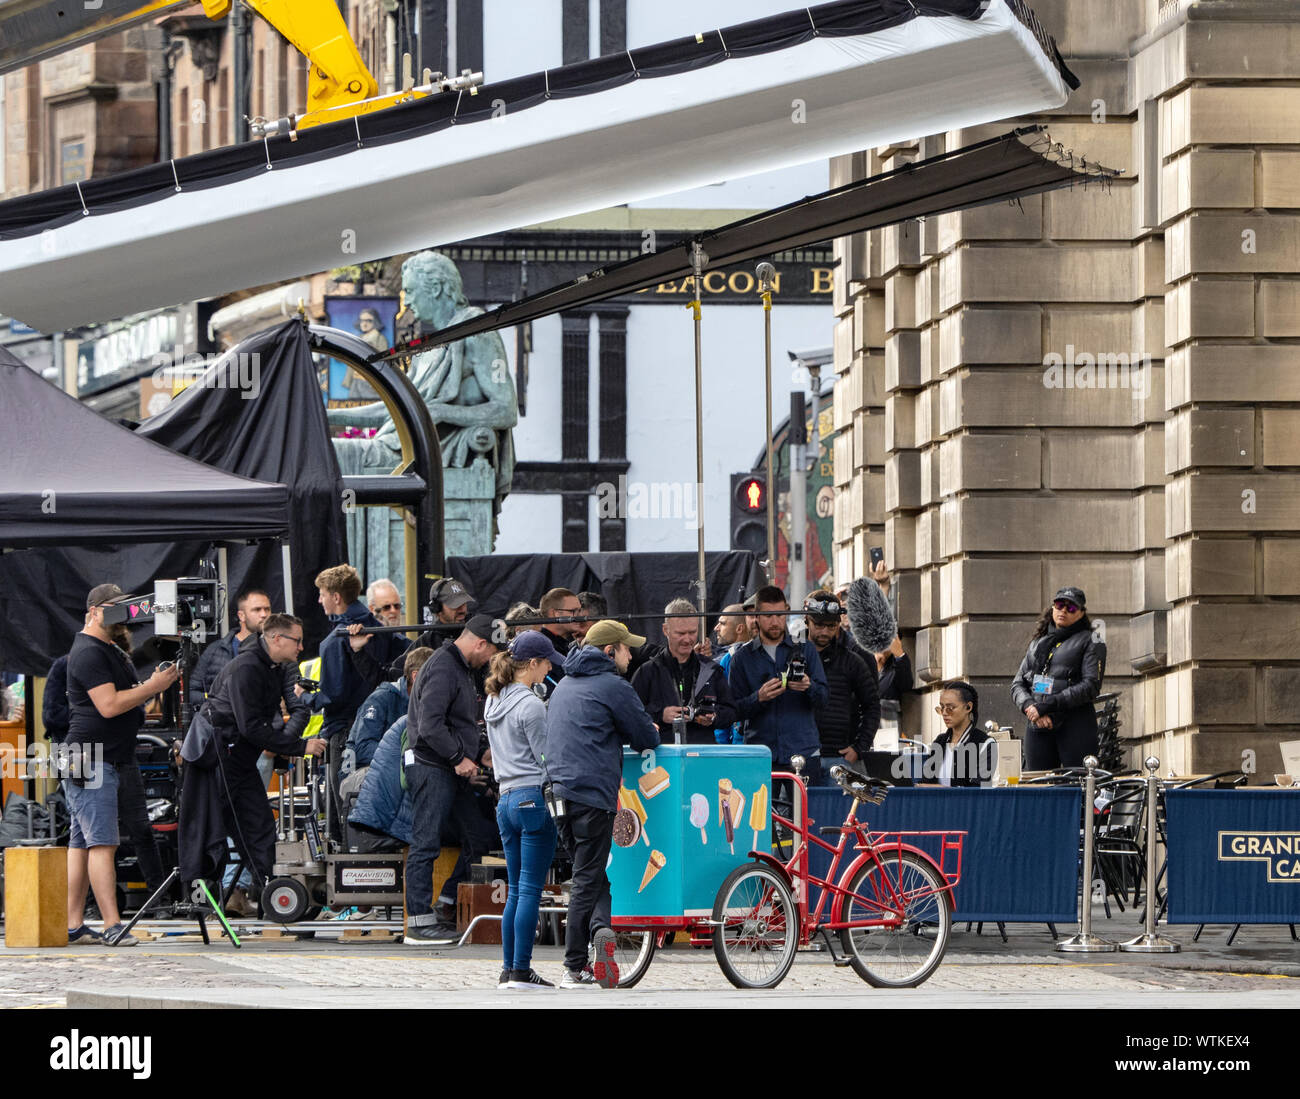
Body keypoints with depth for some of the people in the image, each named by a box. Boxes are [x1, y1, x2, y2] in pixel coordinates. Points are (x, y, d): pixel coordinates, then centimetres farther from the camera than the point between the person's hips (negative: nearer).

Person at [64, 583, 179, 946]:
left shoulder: (109, 651, 21)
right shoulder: (88, 653, -12)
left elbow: (127, 696, 27)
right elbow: (109, 705, -20)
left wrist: (154, 683, 9)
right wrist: (153, 687, -17)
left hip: (105, 761, 11)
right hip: (90, 762, -11)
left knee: (81, 844, 8)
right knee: (103, 844, -14)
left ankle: (73, 926, 9)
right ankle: (112, 927, -19)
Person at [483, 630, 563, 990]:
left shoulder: (494, 702, 13)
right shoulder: (531, 706, -12)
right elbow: (548, 758, -10)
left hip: (506, 799, 8)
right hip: (534, 798, -8)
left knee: (516, 890, 12)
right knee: (530, 889, -6)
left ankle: (508, 971, 10)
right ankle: (521, 971, -7)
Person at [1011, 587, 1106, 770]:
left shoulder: (1090, 642, 5)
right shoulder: (1038, 643, 21)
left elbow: (1091, 686, -8)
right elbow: (1017, 684, 16)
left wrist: (1046, 706, -13)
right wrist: (1030, 707, -8)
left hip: (1075, 725, -5)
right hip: (1037, 728, 5)